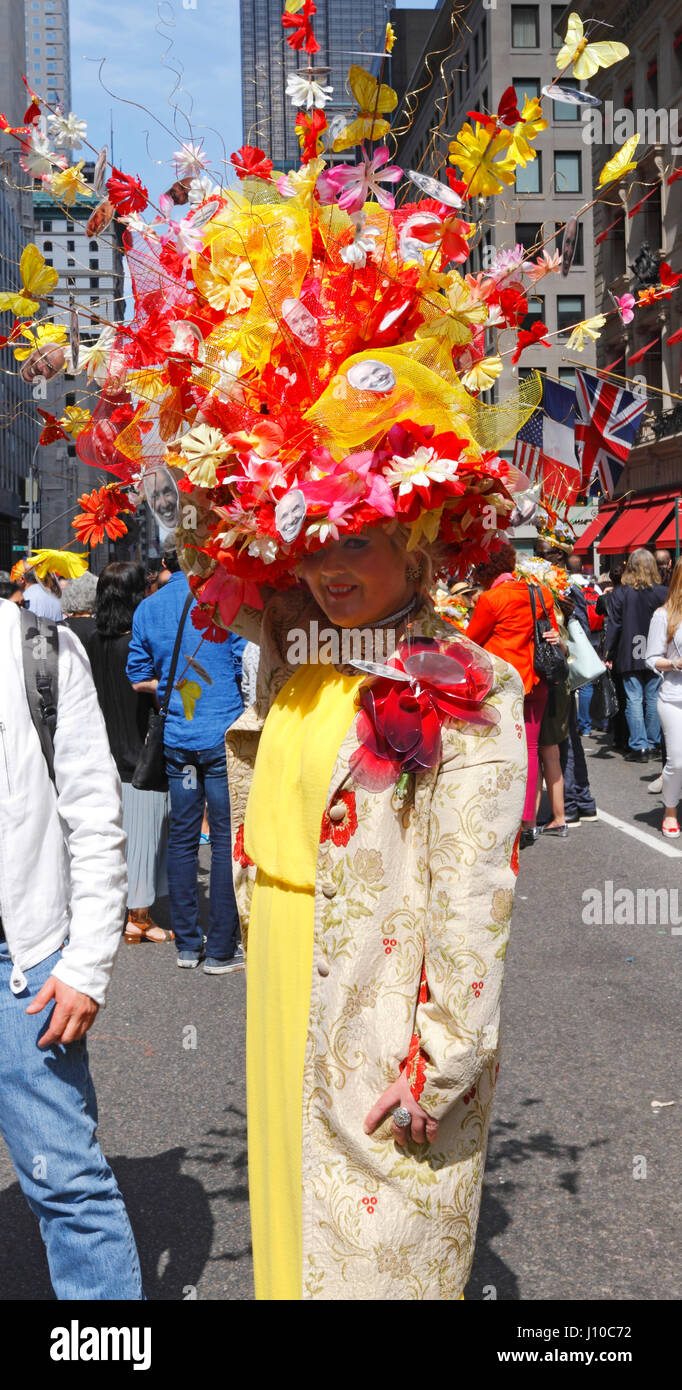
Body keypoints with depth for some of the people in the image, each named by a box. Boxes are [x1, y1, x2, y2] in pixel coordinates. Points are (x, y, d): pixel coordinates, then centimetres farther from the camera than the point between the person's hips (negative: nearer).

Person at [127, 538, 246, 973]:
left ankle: (187, 945, 18)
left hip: (177, 737, 4)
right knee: (227, 839, 1)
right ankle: (222, 949, 5)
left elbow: (140, 678, 10)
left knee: (182, 838, 11)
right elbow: (248, 669, -8)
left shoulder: (148, 608, 5)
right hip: (224, 734, -4)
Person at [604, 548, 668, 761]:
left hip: (629, 656, -2)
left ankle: (639, 747, -3)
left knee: (634, 700, 1)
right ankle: (654, 742, 20)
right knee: (654, 699, 12)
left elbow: (613, 626, -5)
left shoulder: (620, 593, -7)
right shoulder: (662, 593, -3)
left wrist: (608, 654, 1)